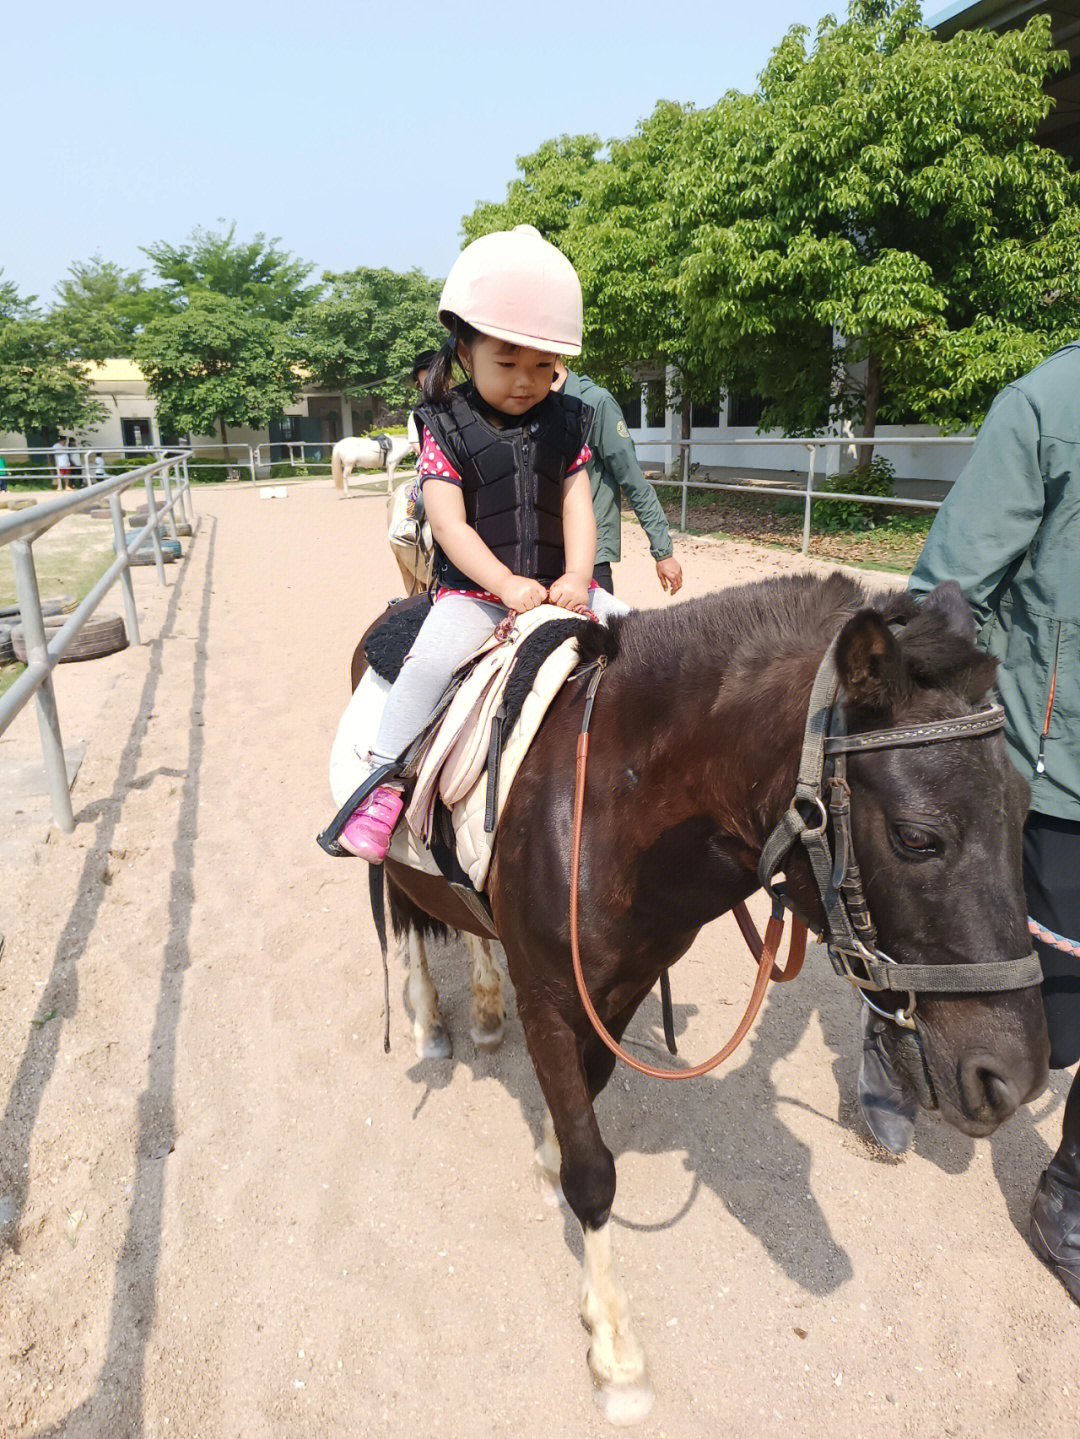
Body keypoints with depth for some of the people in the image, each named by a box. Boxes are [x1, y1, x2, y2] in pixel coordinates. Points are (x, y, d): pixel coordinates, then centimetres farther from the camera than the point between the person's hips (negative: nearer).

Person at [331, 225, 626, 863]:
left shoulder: (565, 424, 8)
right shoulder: (447, 429, -3)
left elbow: (578, 506, 2)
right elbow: (450, 524, -12)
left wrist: (576, 578, -16)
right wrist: (505, 584, -24)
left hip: (559, 583, 4)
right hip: (474, 589, -4)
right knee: (431, 661, -28)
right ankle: (383, 785, -13)